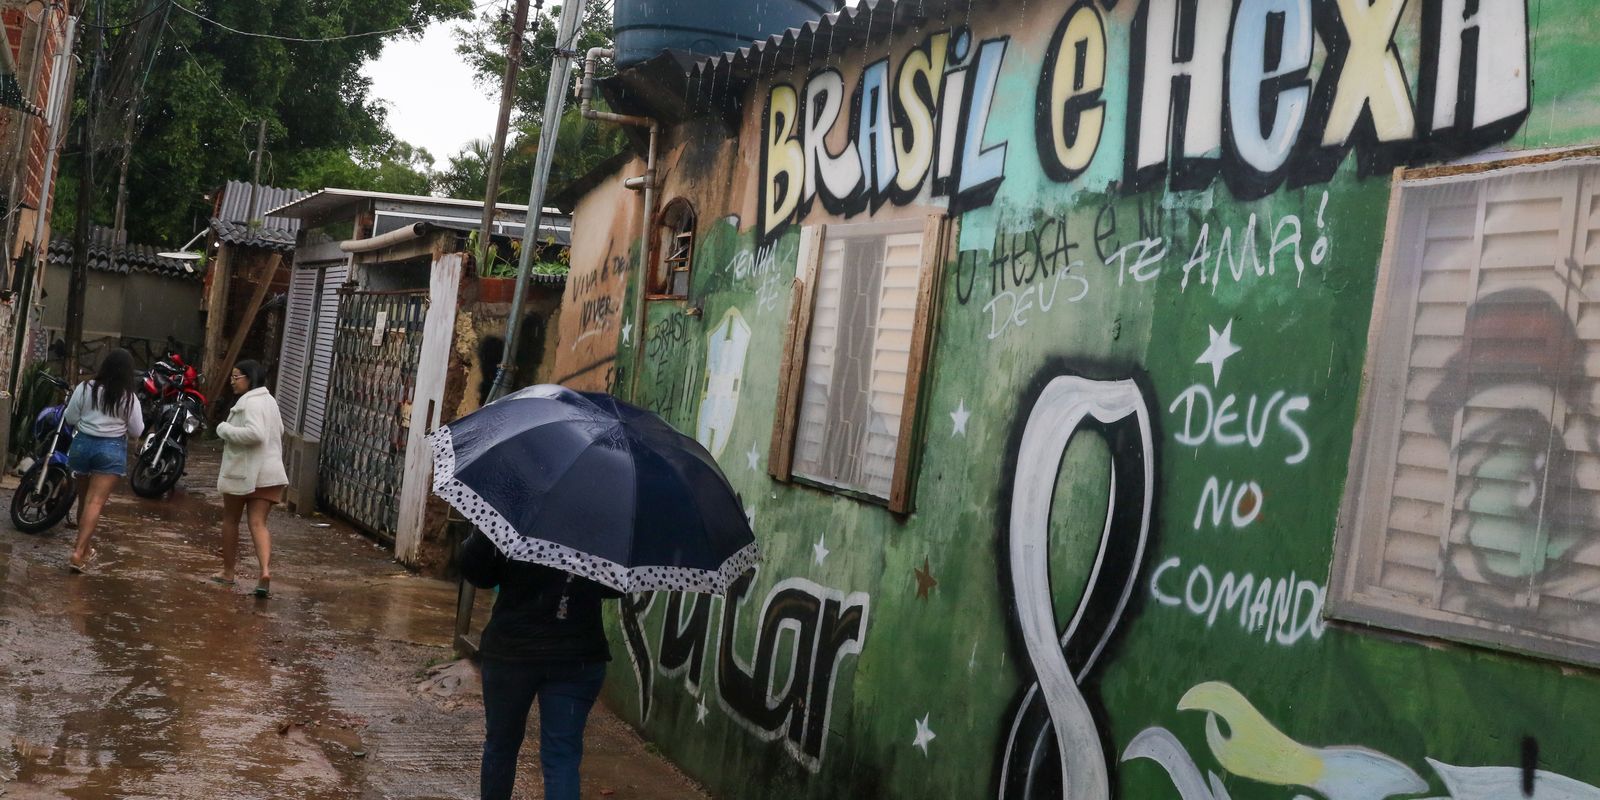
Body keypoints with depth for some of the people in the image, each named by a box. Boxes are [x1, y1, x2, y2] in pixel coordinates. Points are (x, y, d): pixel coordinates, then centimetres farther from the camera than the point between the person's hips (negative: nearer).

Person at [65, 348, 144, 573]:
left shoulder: (85, 388, -3)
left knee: (84, 499, 18)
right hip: (111, 449, -3)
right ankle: (78, 553, -20)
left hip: (83, 444, 3)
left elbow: (70, 418, 4)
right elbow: (136, 432, -2)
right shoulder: (128, 398, -9)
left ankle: (84, 549, 29)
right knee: (96, 502, -9)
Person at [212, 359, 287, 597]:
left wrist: (225, 430, -17)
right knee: (258, 523, -1)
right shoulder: (268, 400, 15)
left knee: (230, 520, 13)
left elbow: (255, 434, -28)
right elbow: (278, 431, 27)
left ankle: (228, 572, 23)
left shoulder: (250, 402, -15)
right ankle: (265, 571, -22)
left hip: (243, 472, -7)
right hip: (269, 472, 7)